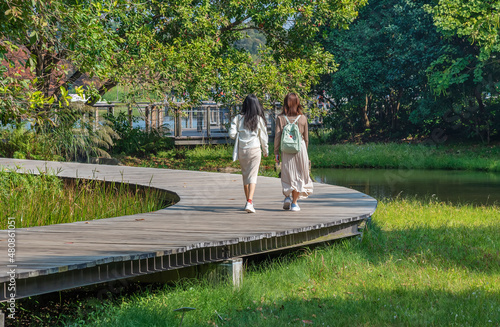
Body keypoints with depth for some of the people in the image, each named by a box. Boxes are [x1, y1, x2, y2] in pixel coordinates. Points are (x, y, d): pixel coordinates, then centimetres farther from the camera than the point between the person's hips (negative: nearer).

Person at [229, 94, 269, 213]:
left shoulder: (239, 118, -2)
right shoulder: (259, 119, -4)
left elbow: (232, 134, -7)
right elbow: (263, 137, 1)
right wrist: (266, 151, 16)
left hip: (241, 150, 2)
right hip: (254, 150, -2)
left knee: (245, 175, 16)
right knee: (253, 176, -3)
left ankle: (248, 201, 25)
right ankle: (249, 202, -19)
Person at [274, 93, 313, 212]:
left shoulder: (280, 118, -4)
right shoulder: (303, 118, -1)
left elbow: (277, 136, -5)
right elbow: (306, 137, 6)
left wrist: (276, 153, 2)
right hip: (300, 148, 0)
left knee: (287, 175, 14)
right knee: (299, 175, 8)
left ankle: (287, 196, -4)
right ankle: (294, 202, 9)